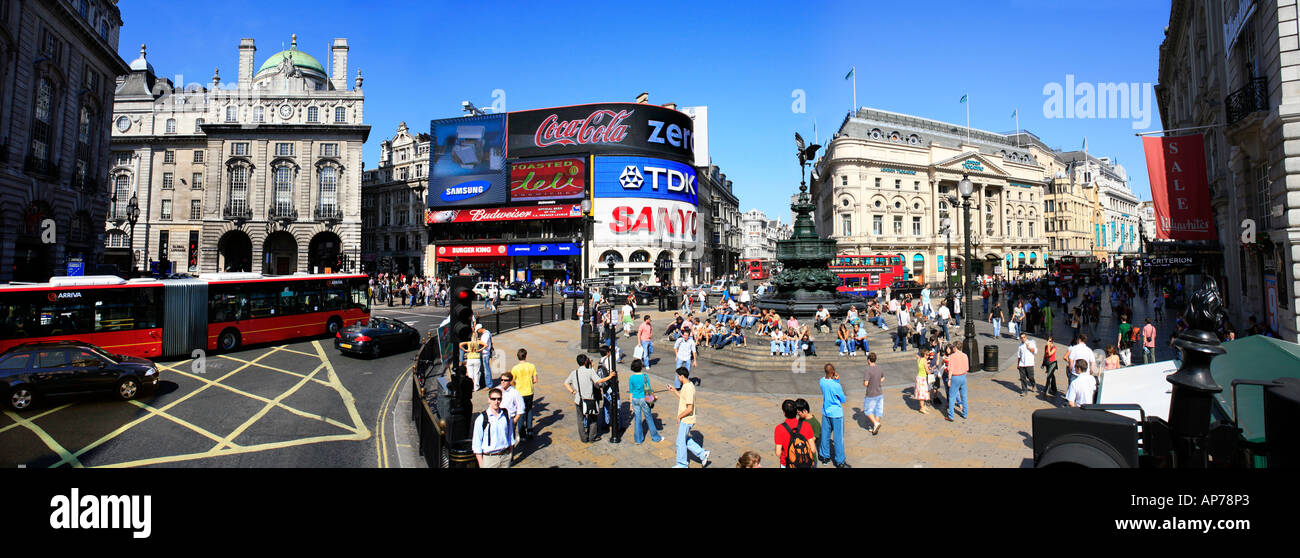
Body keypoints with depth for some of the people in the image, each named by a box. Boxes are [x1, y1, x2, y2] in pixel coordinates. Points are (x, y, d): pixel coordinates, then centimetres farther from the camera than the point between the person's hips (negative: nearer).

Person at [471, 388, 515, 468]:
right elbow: (476, 443, -4)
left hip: (505, 456, 3)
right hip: (489, 458, -3)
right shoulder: (481, 419, -7)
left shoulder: (506, 415, 3)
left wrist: (510, 454, 14)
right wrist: (481, 464, -5)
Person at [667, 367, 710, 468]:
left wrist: (679, 416, -17)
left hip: (685, 420, -10)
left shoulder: (688, 389, -27)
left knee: (681, 442, 6)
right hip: (685, 420, 10)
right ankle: (702, 453, 26)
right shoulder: (687, 385, 5)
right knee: (686, 440, 21)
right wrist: (674, 390, 12)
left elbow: (689, 409, -28)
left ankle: (682, 464, 22)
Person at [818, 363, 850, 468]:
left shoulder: (822, 381, -6)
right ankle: (840, 462, 13)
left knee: (825, 435, 17)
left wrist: (836, 380, -10)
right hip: (836, 414, -6)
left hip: (825, 413, 6)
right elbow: (843, 400, -8)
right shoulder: (836, 386, -23)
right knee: (838, 438, 5)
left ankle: (824, 456, 29)